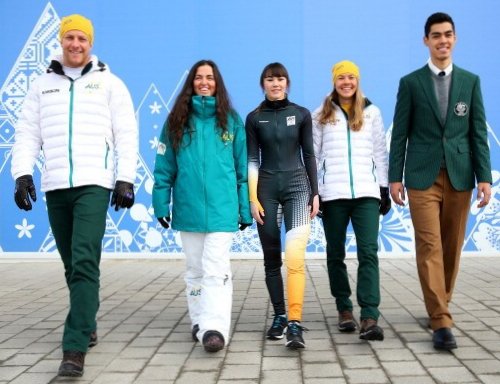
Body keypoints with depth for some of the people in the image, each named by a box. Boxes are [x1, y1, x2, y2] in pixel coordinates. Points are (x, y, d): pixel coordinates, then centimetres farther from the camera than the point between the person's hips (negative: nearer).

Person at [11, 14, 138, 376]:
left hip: (93, 184, -4)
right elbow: (28, 133, 11)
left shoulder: (109, 83, 6)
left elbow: (127, 135, 1)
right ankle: (87, 326, 29)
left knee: (84, 262, -15)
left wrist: (126, 180, -7)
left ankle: (75, 349, -17)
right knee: (73, 264, 12)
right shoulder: (43, 85, 15)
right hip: (55, 187, 4)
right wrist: (23, 173, -3)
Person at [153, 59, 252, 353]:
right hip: (188, 208, 2)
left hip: (222, 208, -2)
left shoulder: (231, 120, 5)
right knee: (195, 270, 11)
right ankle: (200, 321, 21)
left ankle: (215, 328, -17)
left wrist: (246, 208, 3)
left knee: (216, 269, -12)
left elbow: (243, 168, 6)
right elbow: (165, 167, 7)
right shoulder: (177, 120, 7)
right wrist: (161, 205, 2)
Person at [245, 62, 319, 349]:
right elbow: (252, 160, 3)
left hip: (297, 186, -1)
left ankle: (295, 324, -18)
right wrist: (253, 198, -3)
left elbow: (309, 155, 8)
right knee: (272, 258, 7)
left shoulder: (301, 114, 5)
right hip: (266, 188, 2)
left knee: (295, 256, -16)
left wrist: (315, 193, 5)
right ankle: (280, 316, 20)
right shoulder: (255, 118, 6)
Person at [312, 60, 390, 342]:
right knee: (336, 254, 7)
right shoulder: (322, 115, 9)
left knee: (368, 252, -12)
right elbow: (312, 154, 8)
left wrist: (384, 188, 8)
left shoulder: (372, 112, 12)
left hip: (366, 192, 0)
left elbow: (380, 152, 13)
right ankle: (344, 310, 21)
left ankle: (370, 317, -16)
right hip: (333, 194, 1)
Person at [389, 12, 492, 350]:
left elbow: (478, 132, 6)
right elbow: (400, 134, 3)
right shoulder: (411, 82, 3)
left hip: (460, 176, 2)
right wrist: (395, 177, -2)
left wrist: (485, 177, -1)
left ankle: (439, 306, 25)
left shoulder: (470, 81, 8)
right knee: (429, 246, -8)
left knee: (452, 246, 8)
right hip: (423, 176, -2)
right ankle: (442, 321, -8)